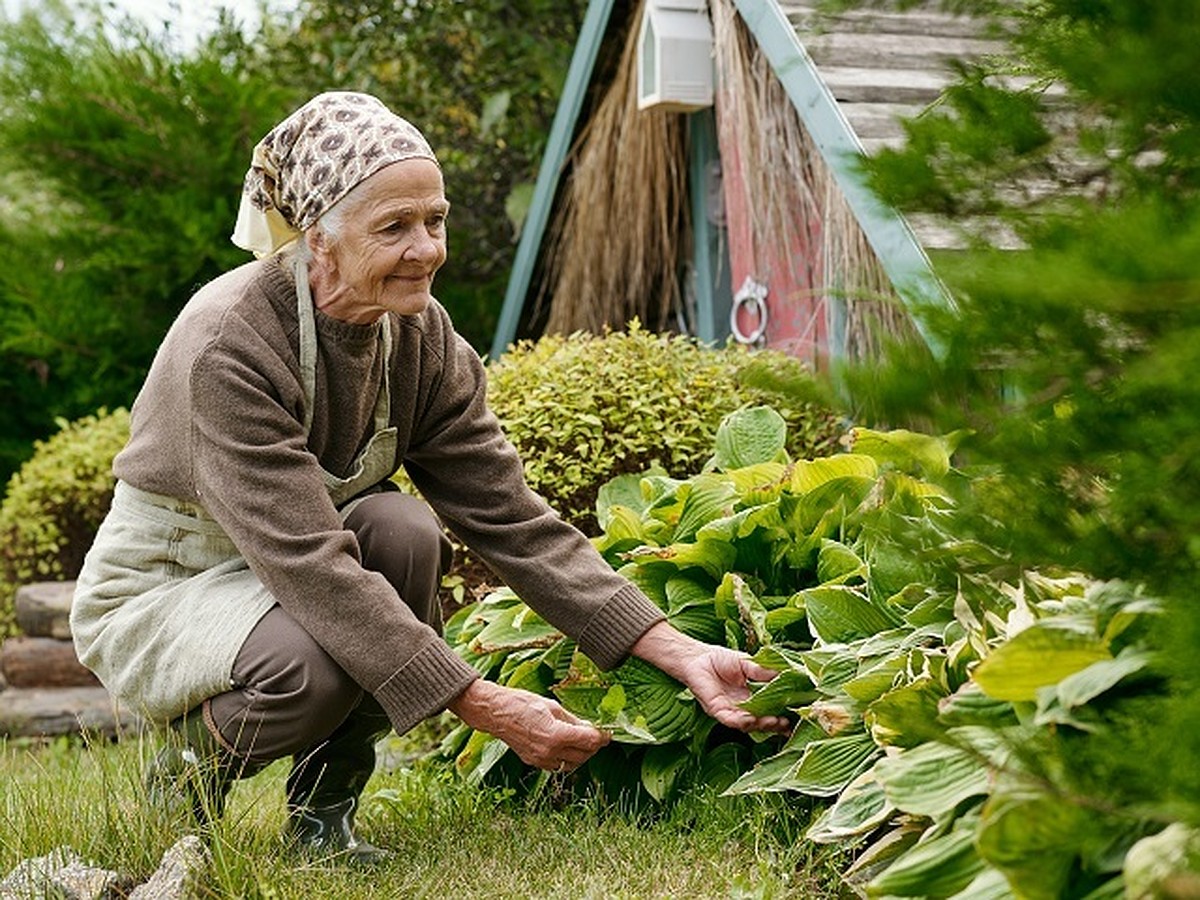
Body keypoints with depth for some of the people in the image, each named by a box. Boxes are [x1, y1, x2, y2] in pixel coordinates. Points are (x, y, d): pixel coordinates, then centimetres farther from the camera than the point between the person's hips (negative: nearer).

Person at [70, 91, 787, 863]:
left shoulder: (421, 335, -10)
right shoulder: (228, 347, -30)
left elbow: (513, 518, -12)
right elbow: (311, 566, -36)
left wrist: (680, 654, -22)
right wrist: (489, 709, -41)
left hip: (292, 572, 6)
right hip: (160, 591, -6)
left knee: (404, 528, -27)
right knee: (316, 663, -37)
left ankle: (326, 806, -8)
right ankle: (188, 766, -2)